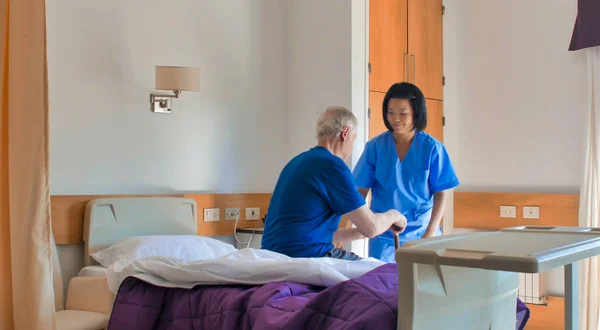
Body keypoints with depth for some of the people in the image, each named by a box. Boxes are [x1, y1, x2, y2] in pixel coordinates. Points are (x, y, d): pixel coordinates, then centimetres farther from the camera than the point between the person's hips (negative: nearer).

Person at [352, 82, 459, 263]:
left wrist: (430, 233, -12)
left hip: (420, 232, 0)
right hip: (383, 234, 0)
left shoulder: (432, 148, -6)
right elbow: (361, 191, -1)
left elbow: (441, 194, -4)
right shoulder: (375, 146, -5)